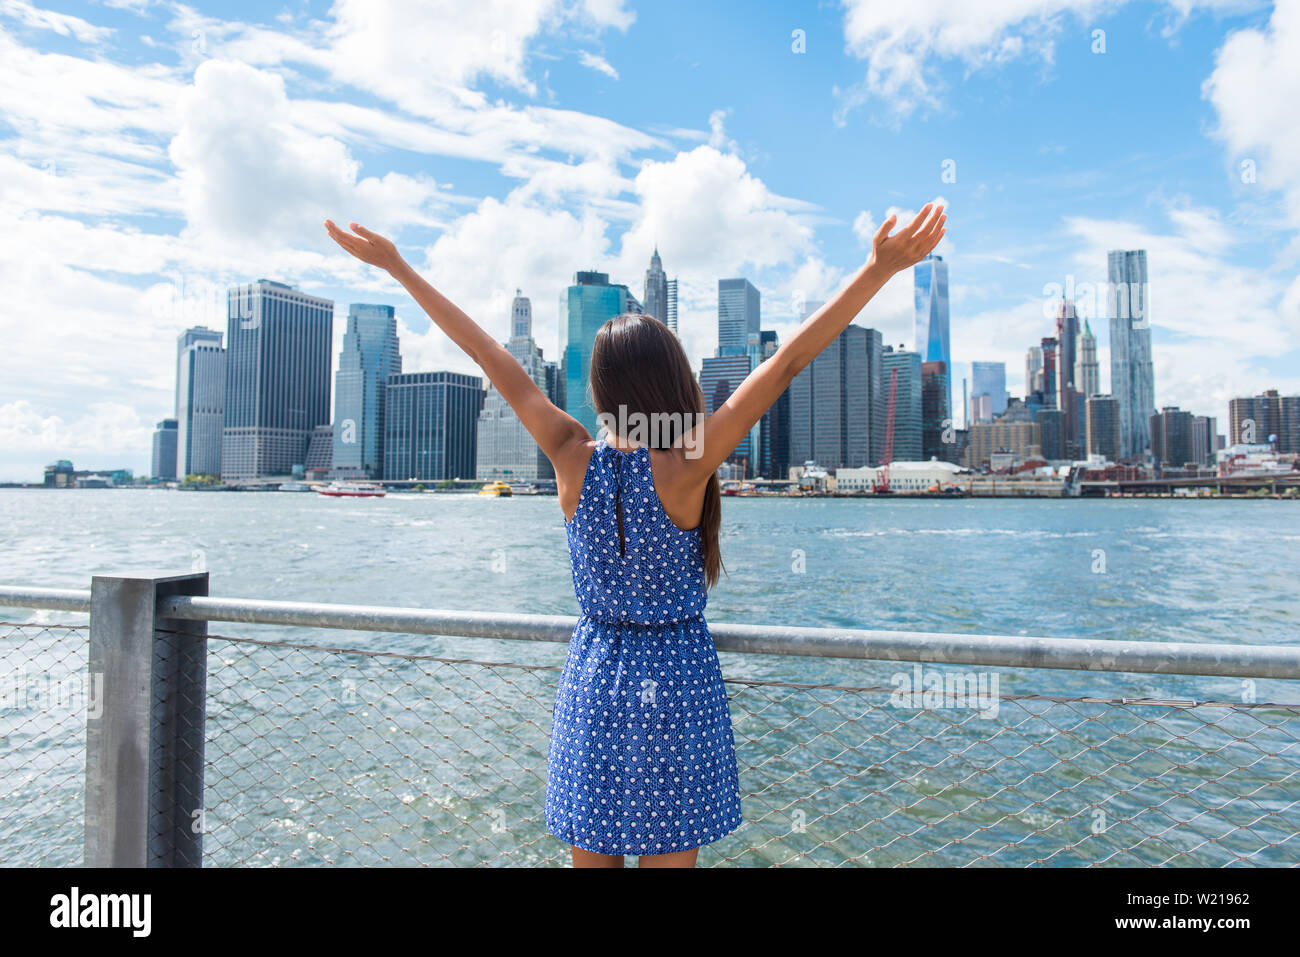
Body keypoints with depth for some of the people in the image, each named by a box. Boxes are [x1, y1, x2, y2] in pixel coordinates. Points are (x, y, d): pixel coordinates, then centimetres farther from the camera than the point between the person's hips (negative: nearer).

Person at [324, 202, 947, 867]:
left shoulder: (575, 458, -9)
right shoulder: (687, 462, -17)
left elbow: (490, 357, -4)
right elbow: (787, 361, -21)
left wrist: (397, 266, 4)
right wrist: (880, 268, -20)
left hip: (591, 676, 3)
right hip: (676, 678, -3)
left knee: (591, 857, 18)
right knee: (667, 856, 13)